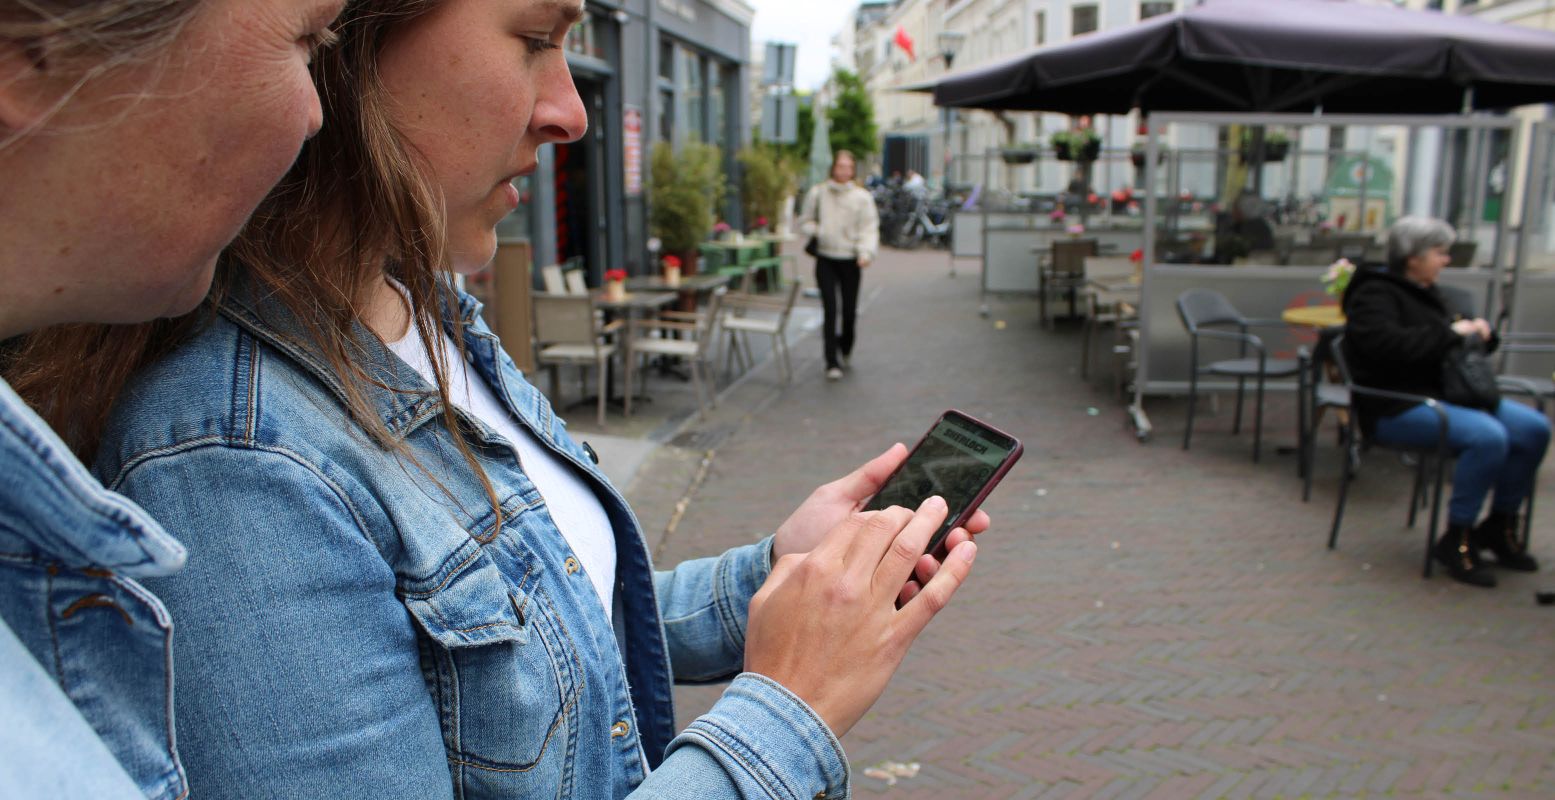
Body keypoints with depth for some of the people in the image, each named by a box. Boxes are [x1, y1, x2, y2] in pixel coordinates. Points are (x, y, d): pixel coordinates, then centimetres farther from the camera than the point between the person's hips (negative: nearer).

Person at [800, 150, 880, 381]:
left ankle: (846, 351, 32)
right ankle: (832, 363, -5)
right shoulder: (817, 193, 4)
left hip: (850, 260, 0)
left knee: (849, 310, 6)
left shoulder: (861, 197, 0)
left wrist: (866, 252, -19)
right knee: (830, 309, -8)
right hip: (825, 260, 0)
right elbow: (805, 221, 13)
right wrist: (817, 231, -8)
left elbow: (869, 228, -3)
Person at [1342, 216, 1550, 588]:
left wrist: (1478, 330, 8)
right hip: (1397, 406, -9)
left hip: (1444, 395, 9)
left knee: (1534, 428, -7)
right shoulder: (1375, 294, -8)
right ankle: (1457, 539, -16)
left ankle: (1499, 525, 8)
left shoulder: (1426, 293, 21)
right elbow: (1389, 344, -27)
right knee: (1488, 437, -31)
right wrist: (1450, 333, -18)